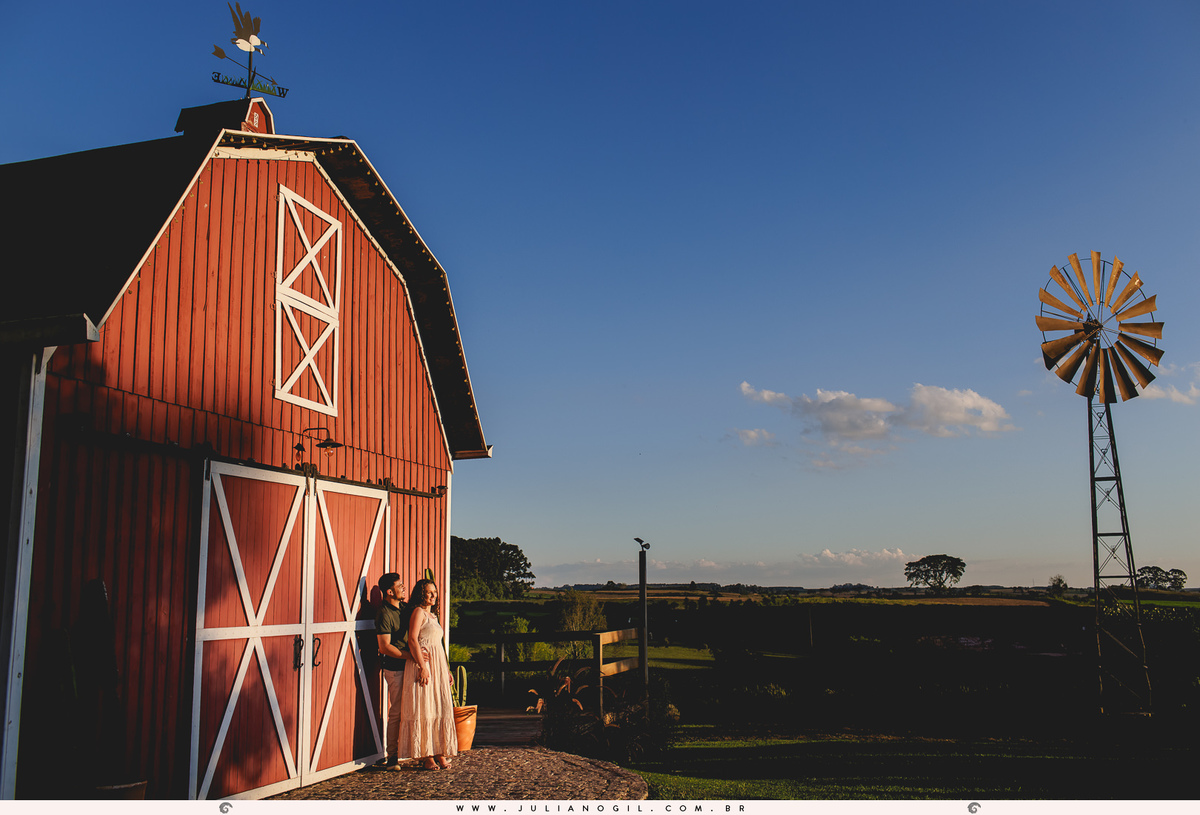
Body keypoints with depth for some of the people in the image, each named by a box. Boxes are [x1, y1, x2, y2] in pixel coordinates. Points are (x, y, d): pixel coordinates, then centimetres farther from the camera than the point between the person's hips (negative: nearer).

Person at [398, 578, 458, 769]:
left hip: (438, 668, 9)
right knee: (424, 711, -6)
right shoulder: (418, 612, -5)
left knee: (441, 709, 6)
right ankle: (426, 756, -2)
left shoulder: (432, 615, 20)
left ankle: (440, 753, 11)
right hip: (424, 666, -9)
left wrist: (447, 671, 21)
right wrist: (422, 666, -22)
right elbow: (412, 640, -16)